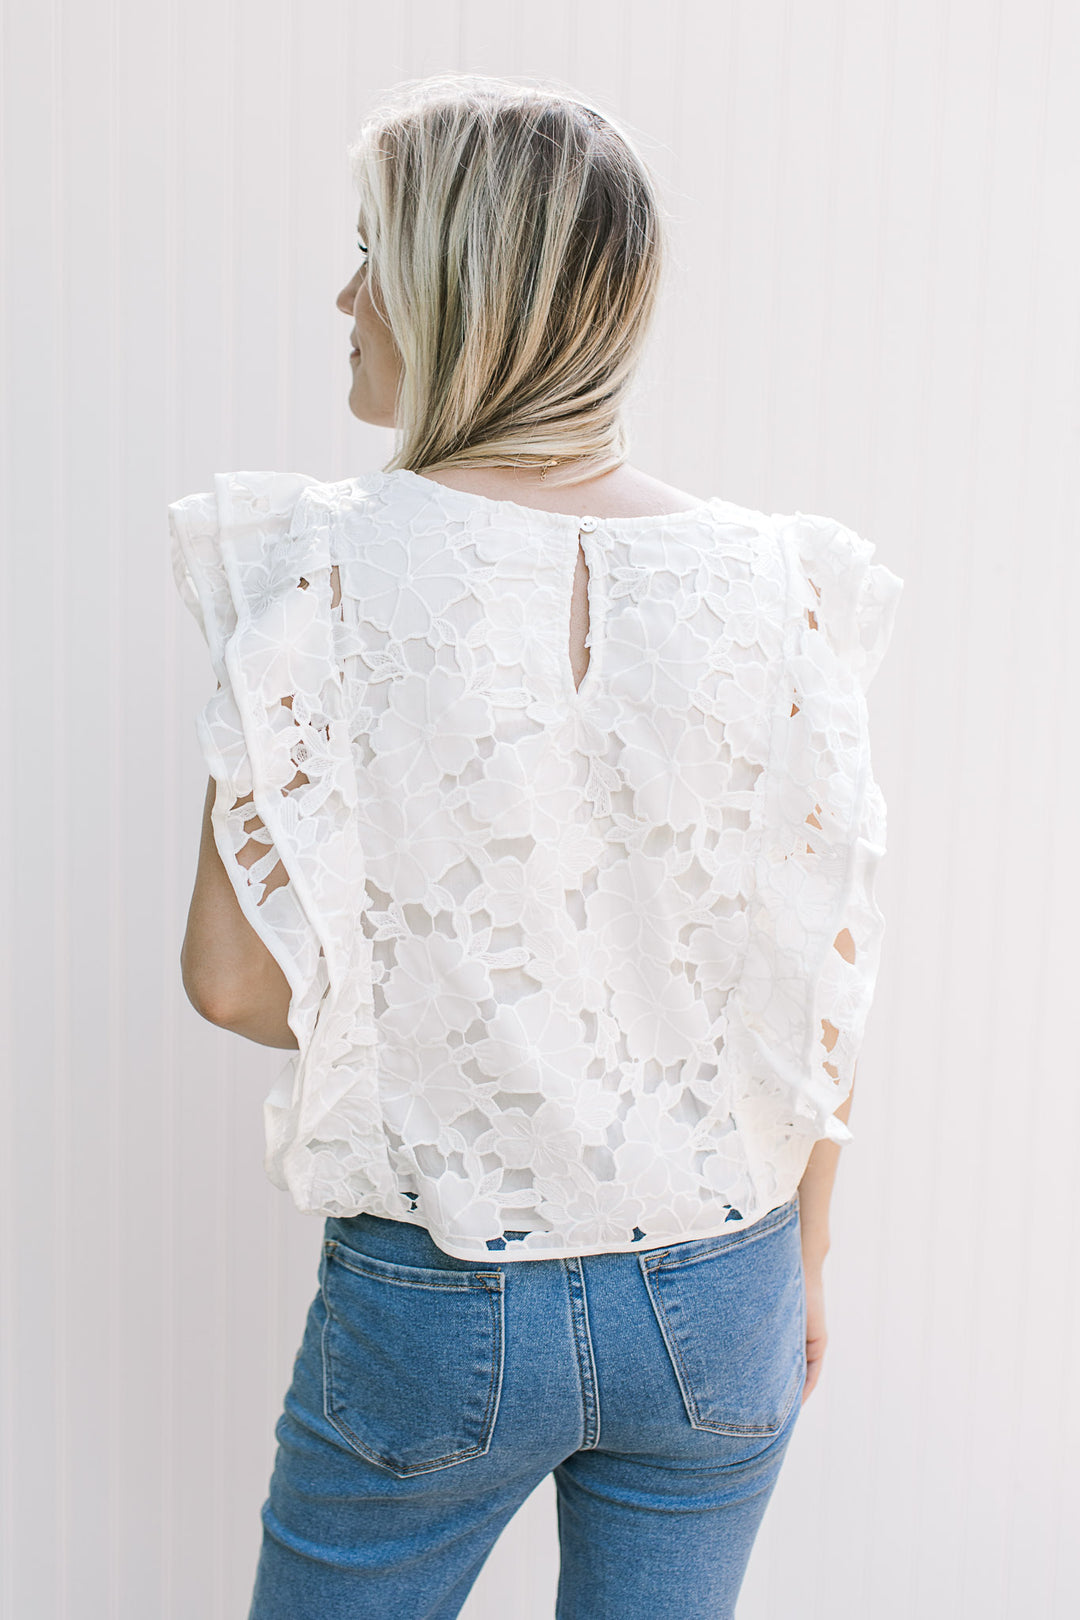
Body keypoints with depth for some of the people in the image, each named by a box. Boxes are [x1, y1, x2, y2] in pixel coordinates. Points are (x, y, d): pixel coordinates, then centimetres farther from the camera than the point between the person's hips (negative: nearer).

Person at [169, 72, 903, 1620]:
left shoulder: (331, 572, -16)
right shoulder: (775, 581, -9)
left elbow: (235, 975, -15)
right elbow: (826, 977, -5)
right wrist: (804, 1253, 10)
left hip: (433, 1310, -2)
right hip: (719, 1308, 3)